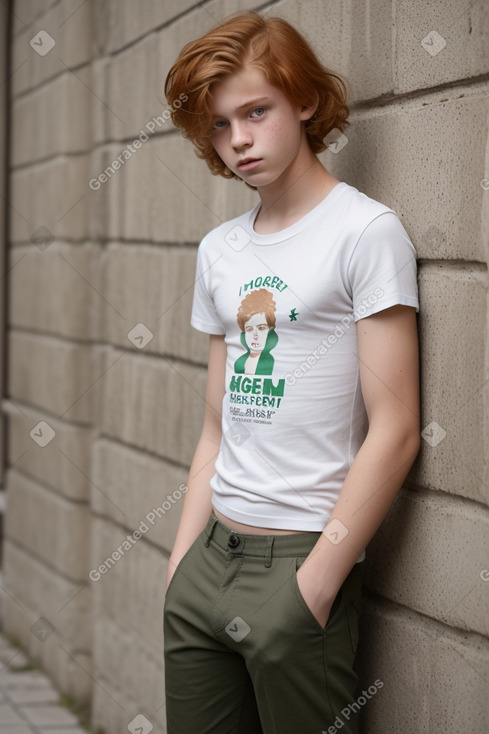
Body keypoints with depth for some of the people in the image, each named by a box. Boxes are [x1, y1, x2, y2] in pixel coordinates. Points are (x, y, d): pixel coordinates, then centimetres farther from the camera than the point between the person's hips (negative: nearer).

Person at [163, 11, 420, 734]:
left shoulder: (367, 230, -7)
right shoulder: (219, 251, 12)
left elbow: (395, 432, -12)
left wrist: (314, 586, -14)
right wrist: (181, 565, 7)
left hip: (302, 562, -6)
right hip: (212, 555, 6)